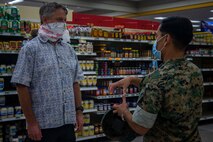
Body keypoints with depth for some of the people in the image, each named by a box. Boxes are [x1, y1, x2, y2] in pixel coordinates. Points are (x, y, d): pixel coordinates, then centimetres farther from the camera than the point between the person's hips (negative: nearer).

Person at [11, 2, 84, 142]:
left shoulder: (69, 49, 11)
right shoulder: (31, 49, -7)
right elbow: (22, 87, -10)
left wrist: (79, 112, 8)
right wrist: (31, 122, -12)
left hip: (68, 122, 5)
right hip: (43, 124, -5)